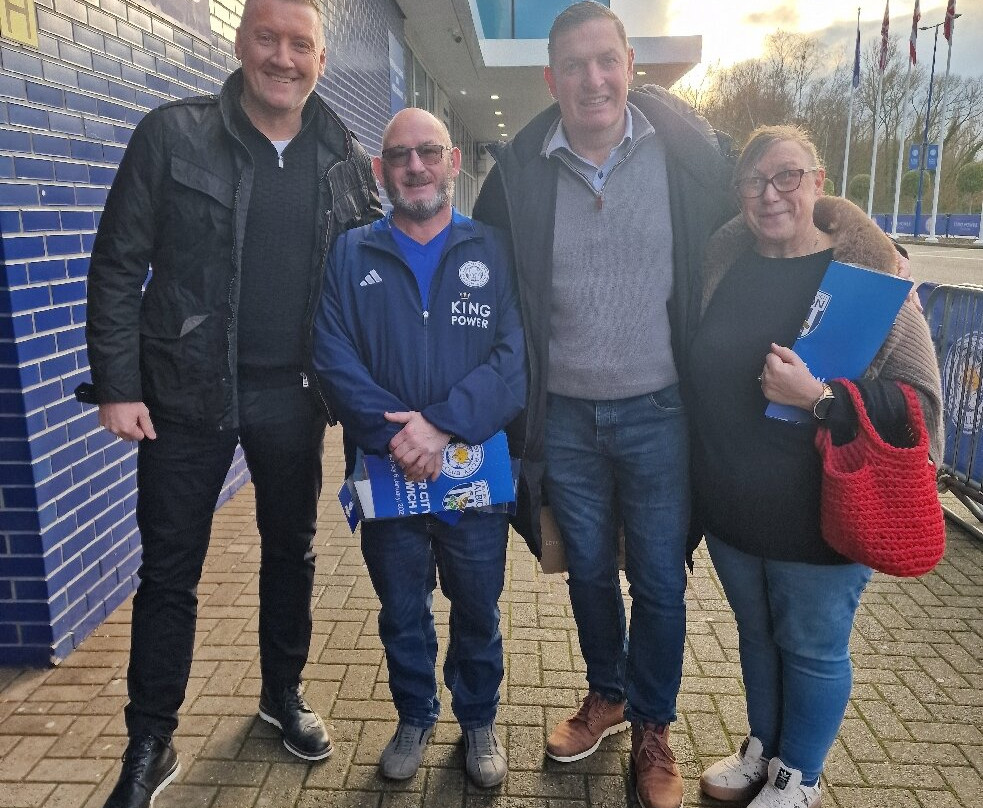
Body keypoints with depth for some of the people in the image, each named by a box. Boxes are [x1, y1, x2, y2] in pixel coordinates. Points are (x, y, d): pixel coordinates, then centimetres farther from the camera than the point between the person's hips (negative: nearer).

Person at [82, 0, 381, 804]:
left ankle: (284, 692, 39)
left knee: (291, 552, 16)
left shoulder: (347, 159, 3)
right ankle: (151, 744, 25)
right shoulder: (171, 136, -4)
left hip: (293, 397, 3)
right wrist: (117, 385, -9)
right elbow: (118, 268, -4)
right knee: (169, 570, 7)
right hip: (186, 393, -2)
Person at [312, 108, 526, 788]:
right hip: (386, 476, 1)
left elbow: (517, 356, -10)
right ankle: (415, 717, 42)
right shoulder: (351, 256, 4)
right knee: (402, 613, 18)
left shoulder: (495, 251, 1)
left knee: (478, 612, 15)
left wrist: (441, 422, -21)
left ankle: (479, 721, 40)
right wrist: (393, 432, -19)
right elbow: (332, 357, -6)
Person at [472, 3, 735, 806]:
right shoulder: (517, 172, -3)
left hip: (659, 410, -1)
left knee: (659, 580, 10)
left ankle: (652, 727, 34)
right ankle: (606, 694, 43)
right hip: (564, 415, 2)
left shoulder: (689, 151, -6)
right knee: (588, 569, 17)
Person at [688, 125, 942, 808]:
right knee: (756, 634, 23)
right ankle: (761, 749, 47)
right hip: (730, 508, 5)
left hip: (819, 516, -4)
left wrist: (819, 397, -28)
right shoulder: (723, 262, 1)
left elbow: (920, 399, -15)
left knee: (812, 649, 15)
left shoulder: (867, 273, -13)